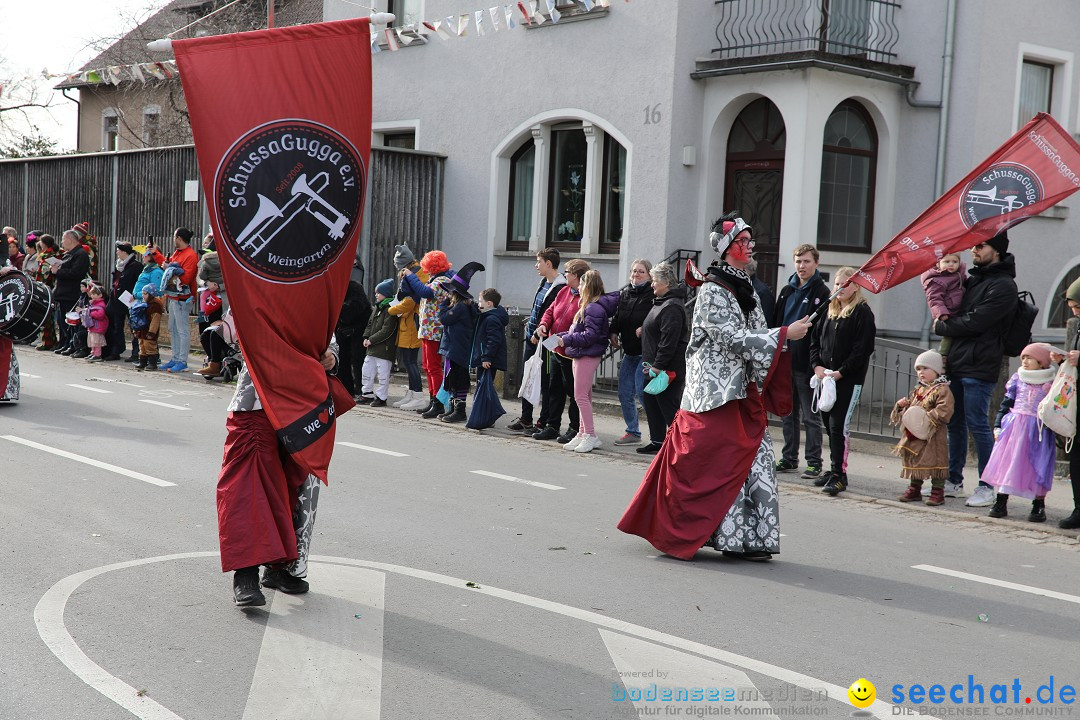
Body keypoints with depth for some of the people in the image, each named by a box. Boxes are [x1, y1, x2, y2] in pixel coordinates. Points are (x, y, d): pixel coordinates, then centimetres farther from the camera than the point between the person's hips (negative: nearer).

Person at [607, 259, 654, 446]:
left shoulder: (653, 294, -11)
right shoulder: (624, 292, 12)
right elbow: (616, 315, 22)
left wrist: (645, 328, -28)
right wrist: (613, 332, 8)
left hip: (645, 352, -8)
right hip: (629, 351, 8)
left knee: (642, 391, -13)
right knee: (624, 393, 9)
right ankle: (633, 432, 22)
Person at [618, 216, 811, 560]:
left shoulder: (745, 287, 15)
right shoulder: (713, 290, -11)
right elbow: (732, 338, -18)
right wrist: (785, 334, -18)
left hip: (743, 390, 8)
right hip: (718, 389, -8)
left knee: (753, 460, 3)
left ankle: (747, 538, 8)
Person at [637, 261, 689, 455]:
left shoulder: (672, 307, -18)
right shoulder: (661, 302, 17)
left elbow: (669, 340, -25)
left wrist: (658, 366, -24)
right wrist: (652, 365, 20)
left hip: (668, 368, -11)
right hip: (655, 367, 11)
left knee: (669, 406, -7)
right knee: (651, 404, 17)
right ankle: (657, 441, 26)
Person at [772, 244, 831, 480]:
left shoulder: (822, 293, -6)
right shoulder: (786, 291, 13)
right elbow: (775, 323, 16)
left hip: (806, 364, -6)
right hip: (785, 362, 6)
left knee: (810, 417, 0)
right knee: (788, 414, 12)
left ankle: (814, 463, 5)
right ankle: (789, 458, 21)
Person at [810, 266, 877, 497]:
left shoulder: (862, 312, -4)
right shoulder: (829, 311, 15)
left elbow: (863, 348, -12)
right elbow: (815, 341, 15)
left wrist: (841, 372, -15)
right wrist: (817, 365, -2)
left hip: (849, 379, -6)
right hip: (825, 377, 6)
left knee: (839, 425, -10)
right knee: (829, 424, 9)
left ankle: (839, 474, -6)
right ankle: (835, 470, 19)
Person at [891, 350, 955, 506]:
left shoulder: (942, 390, -11)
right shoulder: (916, 390, 16)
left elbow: (944, 411, -22)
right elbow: (910, 408, 26)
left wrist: (928, 417, -26)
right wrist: (901, 405, 6)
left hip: (933, 436, -8)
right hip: (913, 435, 8)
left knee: (935, 462, -3)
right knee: (914, 461, 14)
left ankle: (938, 492, 5)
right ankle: (915, 489, 25)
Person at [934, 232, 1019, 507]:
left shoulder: (1004, 286, -10)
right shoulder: (973, 279, 17)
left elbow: (975, 322, -18)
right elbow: (957, 309, 27)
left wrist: (942, 326, -5)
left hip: (978, 368, -8)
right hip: (957, 363, 9)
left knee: (977, 424, -6)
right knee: (955, 423, 12)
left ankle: (987, 486, 2)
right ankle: (954, 481, 21)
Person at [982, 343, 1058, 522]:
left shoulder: (1052, 382, -1)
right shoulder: (1017, 379, 7)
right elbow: (1006, 404, 10)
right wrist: (998, 426, 4)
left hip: (1039, 431, -3)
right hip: (1013, 428, 3)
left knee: (1038, 469, -1)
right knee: (1005, 463, 2)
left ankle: (1039, 506, 10)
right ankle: (1001, 502, 9)